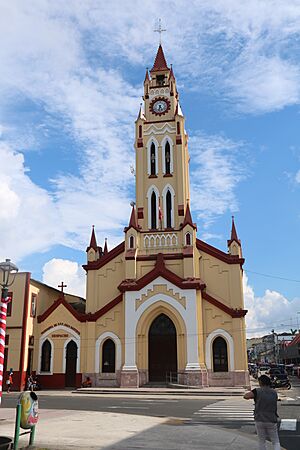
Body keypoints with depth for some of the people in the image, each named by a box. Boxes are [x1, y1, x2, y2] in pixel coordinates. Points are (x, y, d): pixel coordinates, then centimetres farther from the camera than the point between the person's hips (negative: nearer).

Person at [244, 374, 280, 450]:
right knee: (276, 442, 11)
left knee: (261, 442, 13)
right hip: (271, 421, 2)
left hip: (260, 421, -2)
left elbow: (245, 396, -18)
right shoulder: (274, 392, -2)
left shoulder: (258, 391, -13)